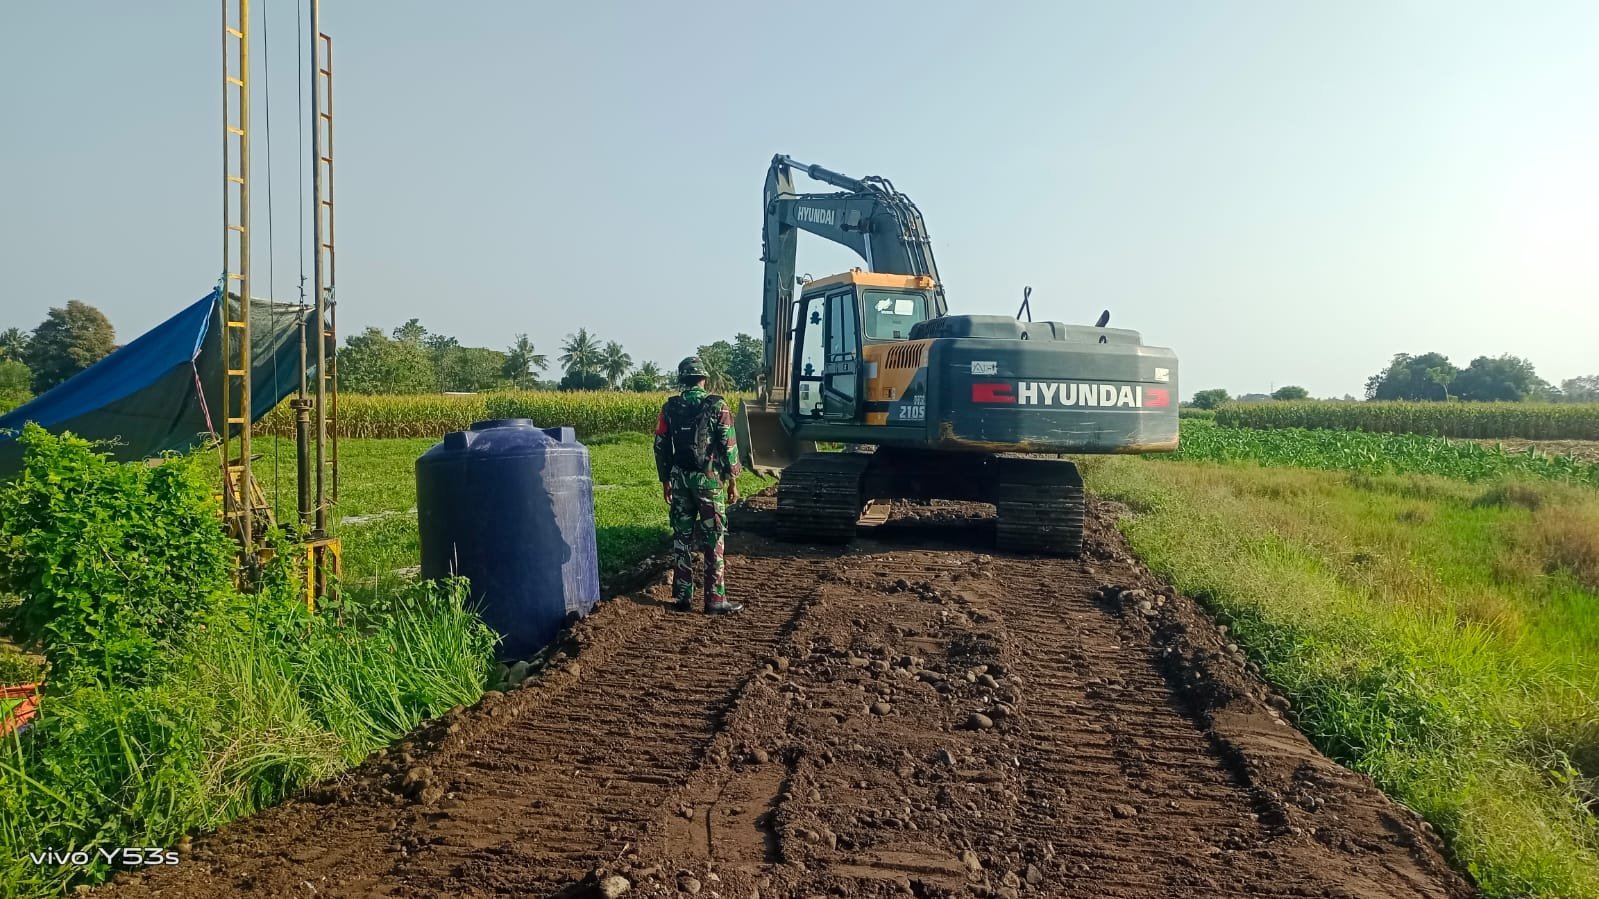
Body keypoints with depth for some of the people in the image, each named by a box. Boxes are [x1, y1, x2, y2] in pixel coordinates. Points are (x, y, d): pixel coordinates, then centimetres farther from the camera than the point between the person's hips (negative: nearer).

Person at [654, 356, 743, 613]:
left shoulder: (670, 408, 4)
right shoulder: (717, 406, -7)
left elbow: (661, 446, 7)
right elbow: (729, 446, -8)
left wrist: (665, 480, 16)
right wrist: (733, 480, 1)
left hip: (680, 479, 3)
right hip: (708, 479, -3)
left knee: (682, 538, 10)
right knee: (713, 540, 1)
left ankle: (683, 596, 13)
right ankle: (715, 599, 2)